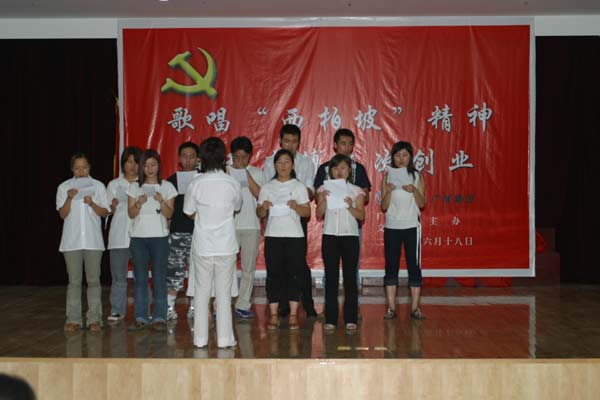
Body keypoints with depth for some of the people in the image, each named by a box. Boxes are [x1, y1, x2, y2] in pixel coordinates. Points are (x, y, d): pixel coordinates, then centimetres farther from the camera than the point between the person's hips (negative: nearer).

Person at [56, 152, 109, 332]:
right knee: (74, 281, 3)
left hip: (93, 240, 0)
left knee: (93, 280, 1)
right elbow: (63, 214, -1)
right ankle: (73, 319, 8)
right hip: (71, 241, 0)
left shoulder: (98, 186, 5)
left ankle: (94, 319, 6)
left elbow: (105, 213, 2)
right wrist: (69, 199, -17)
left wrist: (92, 204, -15)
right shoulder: (64, 187, 5)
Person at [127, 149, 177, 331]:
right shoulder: (134, 187, 9)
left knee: (159, 278, -4)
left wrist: (161, 201, -18)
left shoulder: (167, 186, 5)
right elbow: (131, 213, 5)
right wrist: (139, 203, -14)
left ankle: (159, 317, 1)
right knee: (140, 278, 2)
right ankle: (141, 318, 7)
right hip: (138, 236, 2)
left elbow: (169, 214, 0)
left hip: (159, 236, -2)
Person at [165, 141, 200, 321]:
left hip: (198, 231, 0)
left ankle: (194, 307, 12)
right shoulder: (172, 180, 9)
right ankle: (169, 307, 6)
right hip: (177, 230, 0)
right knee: (174, 270, -2)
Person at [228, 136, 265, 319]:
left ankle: (243, 305, 13)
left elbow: (260, 194, -7)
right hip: (230, 226, -1)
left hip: (251, 226, 1)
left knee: (248, 268, 5)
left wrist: (247, 175, -12)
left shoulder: (256, 173, 7)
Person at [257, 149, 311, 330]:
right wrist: (263, 207, -12)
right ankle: (273, 315, 4)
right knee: (273, 274, 0)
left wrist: (296, 206, -17)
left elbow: (307, 212, 2)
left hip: (294, 236, -1)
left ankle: (293, 315, 4)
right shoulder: (267, 187, 9)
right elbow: (260, 214, 9)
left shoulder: (299, 187, 6)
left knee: (293, 274, -1)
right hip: (273, 236, 1)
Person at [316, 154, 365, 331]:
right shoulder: (324, 189, 8)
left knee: (350, 277, -1)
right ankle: (330, 319, 5)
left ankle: (350, 318, 5)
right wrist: (323, 200, -12)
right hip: (330, 235, 1)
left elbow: (361, 216, 1)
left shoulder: (356, 191, 5)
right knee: (331, 277, 1)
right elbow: (319, 215, 3)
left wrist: (351, 206, -16)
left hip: (350, 235, -1)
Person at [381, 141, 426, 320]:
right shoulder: (388, 176, 3)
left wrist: (413, 190, -20)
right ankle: (391, 307, 6)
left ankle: (415, 307, 4)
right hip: (391, 226, 1)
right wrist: (389, 191, -18)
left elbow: (422, 203, -3)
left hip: (411, 226, 0)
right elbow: (384, 206, 0)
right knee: (391, 266, 2)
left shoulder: (417, 176, 3)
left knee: (414, 265, 0)